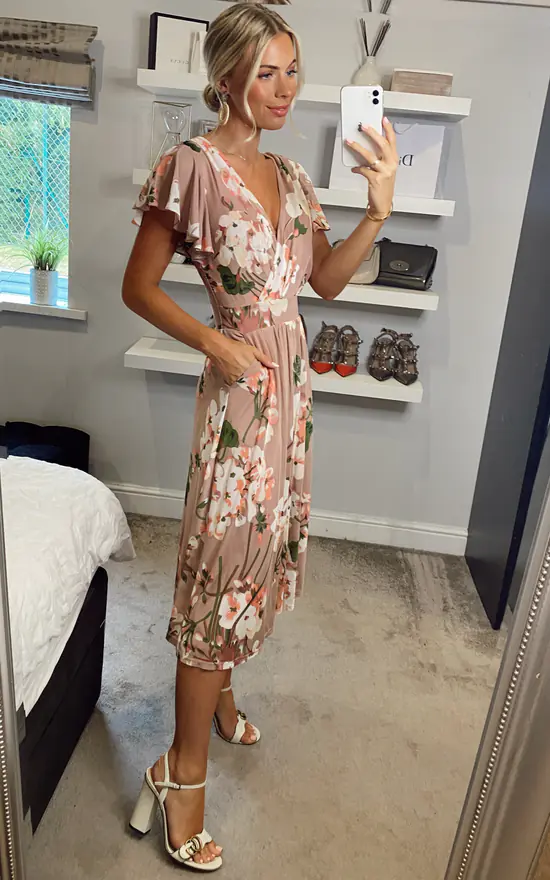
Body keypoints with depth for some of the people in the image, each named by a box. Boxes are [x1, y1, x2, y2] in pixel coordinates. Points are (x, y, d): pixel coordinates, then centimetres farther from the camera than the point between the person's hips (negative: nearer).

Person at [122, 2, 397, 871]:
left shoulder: (290, 175, 12)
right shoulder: (192, 168, -9)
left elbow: (327, 279, 12)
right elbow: (138, 287, -6)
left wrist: (379, 211, -1)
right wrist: (215, 342, -16)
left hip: (292, 382, 8)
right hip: (240, 390, -7)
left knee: (261, 555, 17)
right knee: (223, 572, -3)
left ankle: (216, 692, 41)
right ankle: (183, 773, 16)